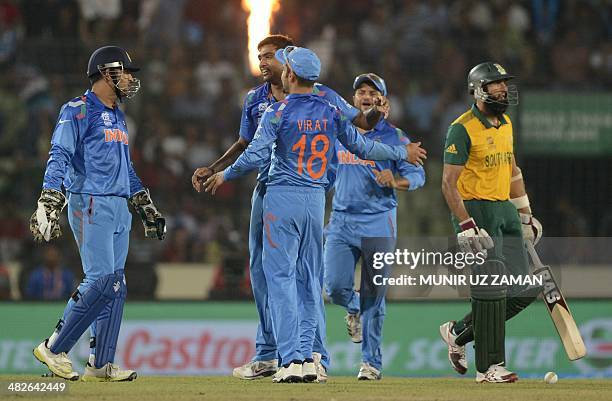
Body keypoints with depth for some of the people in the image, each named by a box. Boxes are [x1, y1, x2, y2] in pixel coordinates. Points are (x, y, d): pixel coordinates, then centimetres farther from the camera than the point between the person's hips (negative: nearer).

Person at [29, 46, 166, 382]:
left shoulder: (117, 116, 20)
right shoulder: (78, 111, -6)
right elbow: (59, 157, -15)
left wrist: (146, 207, 25)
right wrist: (48, 203, -26)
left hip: (119, 207, 9)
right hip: (90, 203, -9)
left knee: (115, 286, 4)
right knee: (100, 280, -16)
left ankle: (101, 364, 6)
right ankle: (54, 349, -8)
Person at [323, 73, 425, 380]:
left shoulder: (394, 136, 1)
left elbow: (417, 175, -5)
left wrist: (394, 181, -24)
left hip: (378, 224, -3)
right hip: (341, 221, 3)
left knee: (374, 296, 0)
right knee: (335, 287, -11)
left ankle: (372, 362, 8)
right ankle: (353, 308, 25)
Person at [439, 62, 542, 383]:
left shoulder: (505, 124, 13)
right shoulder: (462, 129, -12)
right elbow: (449, 183, -16)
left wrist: (525, 215, 21)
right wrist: (466, 226, -22)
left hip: (505, 210, 8)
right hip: (475, 209, -8)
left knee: (523, 290, 4)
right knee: (491, 290, -11)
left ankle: (459, 333, 20)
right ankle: (489, 367, -5)